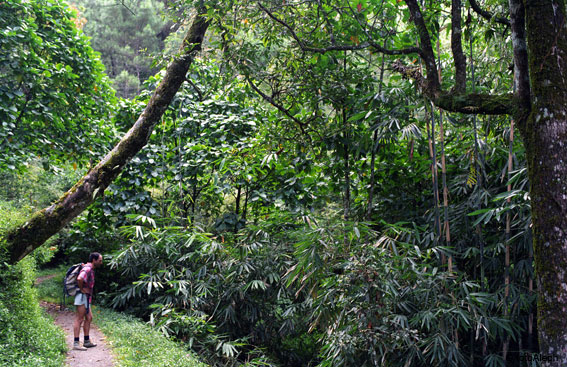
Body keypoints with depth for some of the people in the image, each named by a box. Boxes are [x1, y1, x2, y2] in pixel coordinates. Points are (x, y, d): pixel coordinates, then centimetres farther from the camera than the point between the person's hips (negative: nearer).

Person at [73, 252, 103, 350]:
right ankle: (76, 343, -3)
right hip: (82, 296, -10)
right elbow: (79, 279, -36)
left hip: (86, 298, 10)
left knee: (88, 318, 12)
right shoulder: (87, 269, -17)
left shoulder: (91, 269, 15)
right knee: (79, 319, -7)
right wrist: (82, 289, -21)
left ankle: (87, 341, 18)